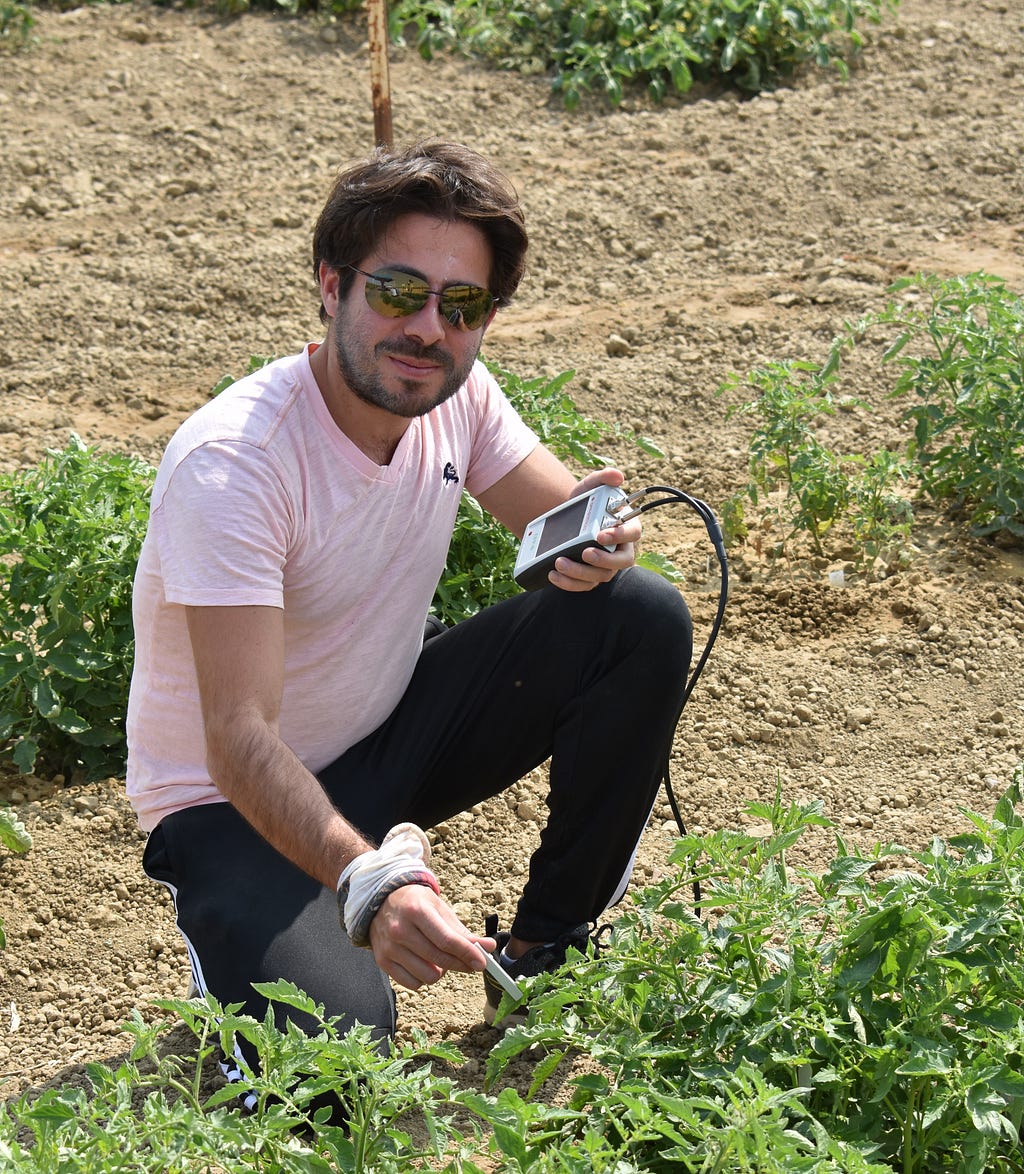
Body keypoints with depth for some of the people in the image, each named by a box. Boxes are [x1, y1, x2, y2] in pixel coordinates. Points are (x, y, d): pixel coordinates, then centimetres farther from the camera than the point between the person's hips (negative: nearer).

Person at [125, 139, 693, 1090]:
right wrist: (369, 881, -53)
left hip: (390, 737, 6)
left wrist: (597, 537, -25)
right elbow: (239, 740, -36)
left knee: (643, 618, -11)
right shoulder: (231, 461, -30)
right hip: (238, 803, -6)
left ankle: (541, 958, 2)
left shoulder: (454, 393, -10)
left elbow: (564, 516, 2)